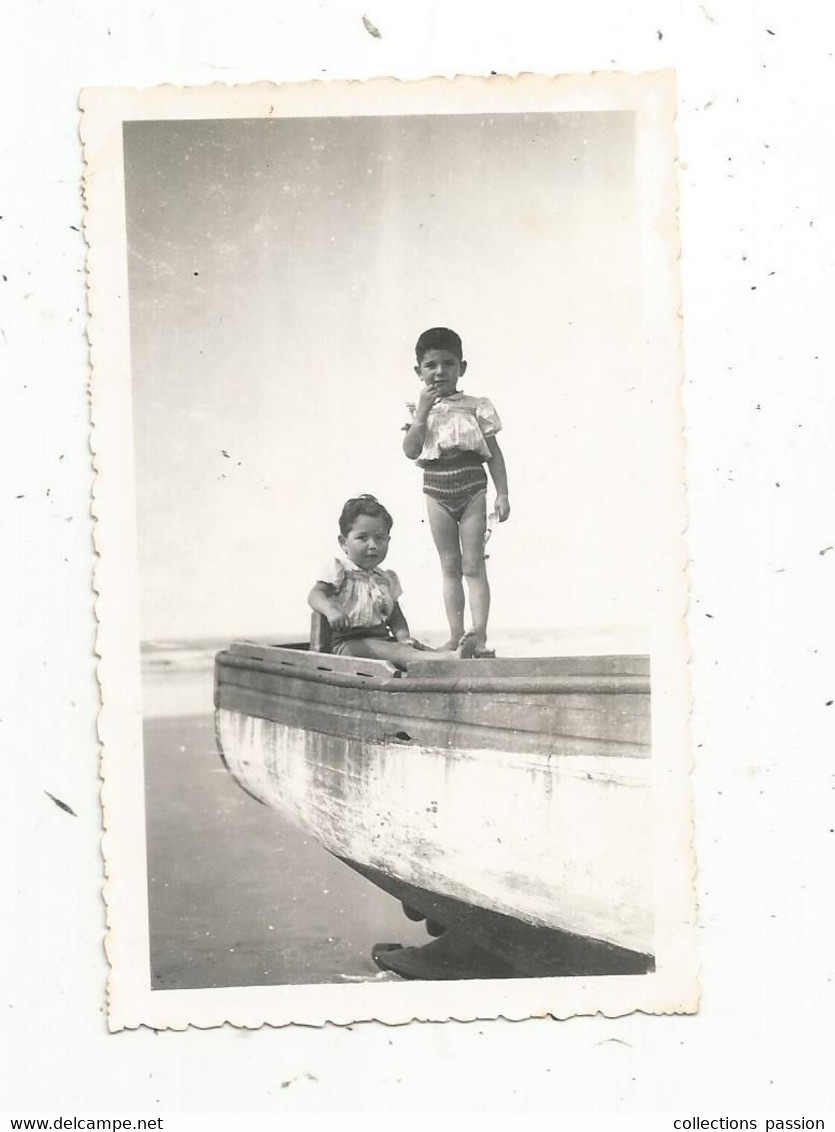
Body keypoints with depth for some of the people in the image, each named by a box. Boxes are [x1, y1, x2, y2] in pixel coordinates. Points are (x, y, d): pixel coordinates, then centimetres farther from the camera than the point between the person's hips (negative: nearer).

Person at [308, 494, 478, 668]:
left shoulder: (387, 579, 20)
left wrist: (403, 636, -3)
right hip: (348, 642, -8)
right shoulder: (339, 569, 2)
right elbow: (315, 595, -11)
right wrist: (331, 610, -35)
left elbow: (395, 617, 20)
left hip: (383, 637, 8)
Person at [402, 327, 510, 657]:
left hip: (471, 490, -2)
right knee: (450, 566, 9)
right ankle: (455, 636, 12)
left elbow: (494, 453, 1)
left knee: (473, 565, -3)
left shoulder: (475, 407, 0)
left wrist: (502, 494, -5)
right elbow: (410, 451, -8)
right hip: (437, 492, 2)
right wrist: (423, 410, -13)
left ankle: (479, 638, -2)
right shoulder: (419, 409, 6)